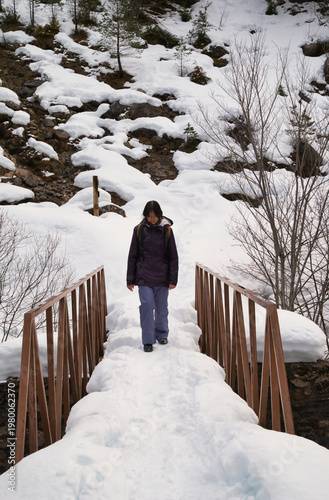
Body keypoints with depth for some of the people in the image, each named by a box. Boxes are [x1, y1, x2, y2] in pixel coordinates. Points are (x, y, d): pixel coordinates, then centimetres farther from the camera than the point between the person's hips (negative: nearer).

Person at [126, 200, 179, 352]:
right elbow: (132, 255, 5)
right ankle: (148, 341, -1)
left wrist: (173, 279, -2)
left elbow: (173, 257, 3)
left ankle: (162, 334, 30)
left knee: (161, 307, 9)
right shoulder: (139, 230, 1)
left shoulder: (166, 230, 0)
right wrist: (130, 279, 4)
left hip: (162, 277, 1)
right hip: (144, 277, 0)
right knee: (147, 305, -10)